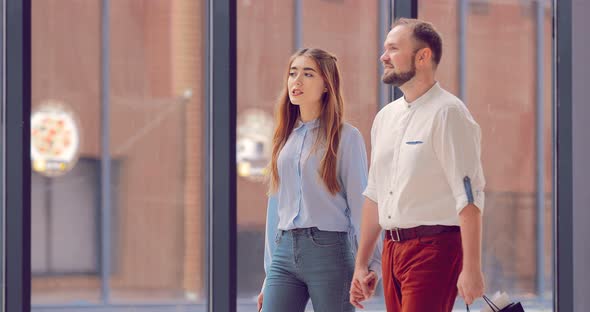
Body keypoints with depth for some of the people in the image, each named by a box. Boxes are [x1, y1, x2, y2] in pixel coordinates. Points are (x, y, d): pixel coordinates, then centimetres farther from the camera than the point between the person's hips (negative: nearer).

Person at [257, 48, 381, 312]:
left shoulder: (346, 137, -1)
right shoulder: (285, 138, 15)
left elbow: (360, 203, -4)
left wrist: (371, 264, -11)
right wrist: (270, 276, 17)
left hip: (329, 251, -5)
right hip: (285, 252, 5)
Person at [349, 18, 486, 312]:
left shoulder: (447, 113, -10)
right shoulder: (385, 117, 15)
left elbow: (469, 197, -15)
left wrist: (471, 269, -21)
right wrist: (361, 263, 19)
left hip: (434, 248, -8)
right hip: (392, 249, 8)